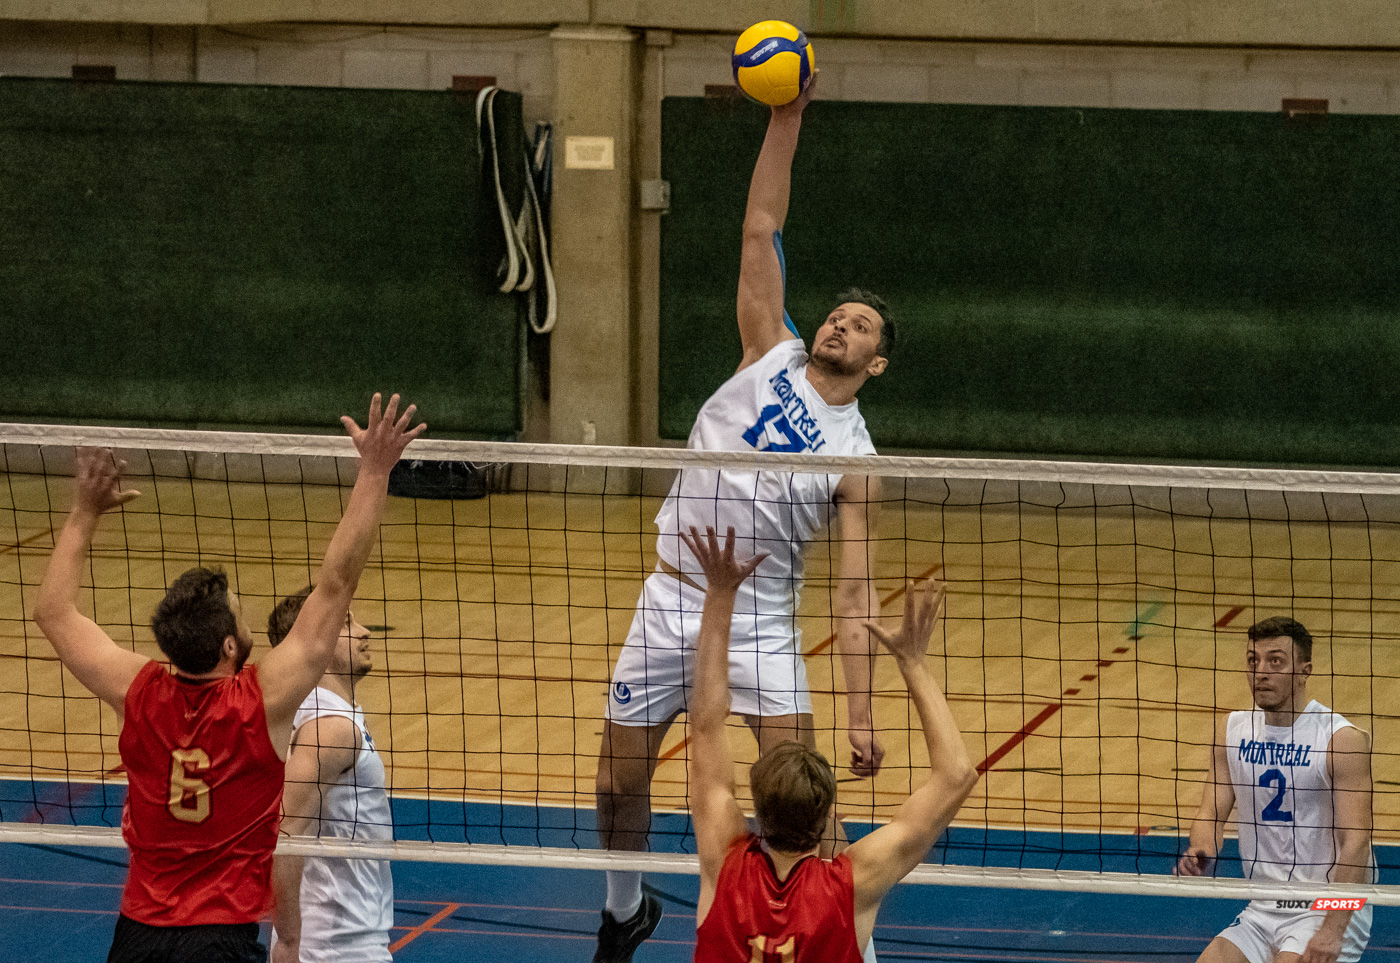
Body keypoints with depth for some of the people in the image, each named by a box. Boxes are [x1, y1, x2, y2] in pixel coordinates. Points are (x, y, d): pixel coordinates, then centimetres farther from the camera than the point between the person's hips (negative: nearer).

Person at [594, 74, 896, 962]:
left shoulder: (857, 461, -4)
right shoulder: (772, 356, 3)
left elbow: (857, 595, -9)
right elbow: (760, 230, -3)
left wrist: (862, 713, -19)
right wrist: (786, 118, -12)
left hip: (763, 617, -2)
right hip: (672, 598, 2)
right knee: (621, 778, 8)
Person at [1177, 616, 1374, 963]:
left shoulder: (1343, 739, -13)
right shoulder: (1232, 730, 6)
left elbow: (1355, 842, -19)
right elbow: (1212, 812, 6)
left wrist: (1331, 932, -29)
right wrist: (1201, 854, -19)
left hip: (1326, 910, -6)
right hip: (1263, 910, 6)